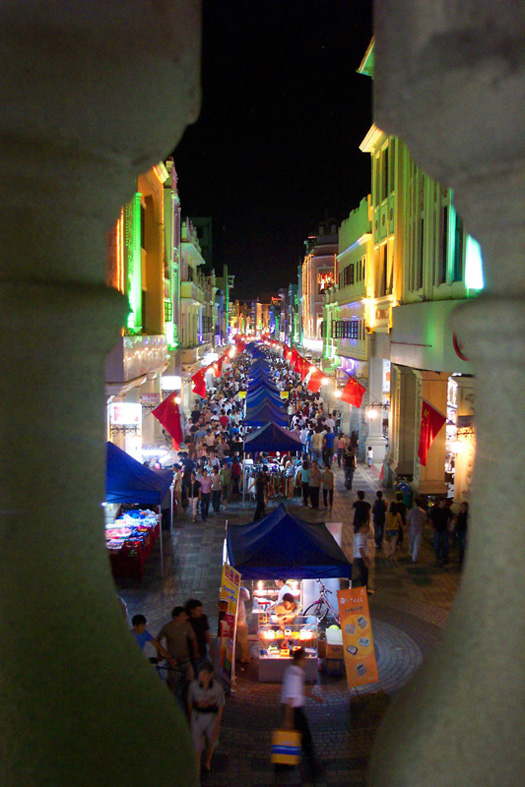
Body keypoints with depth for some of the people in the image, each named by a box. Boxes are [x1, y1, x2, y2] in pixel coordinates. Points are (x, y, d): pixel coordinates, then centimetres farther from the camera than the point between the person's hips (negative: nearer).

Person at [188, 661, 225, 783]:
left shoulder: (217, 688, -21)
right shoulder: (193, 686, -17)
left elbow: (221, 708, -10)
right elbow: (190, 703, 0)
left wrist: (216, 726, -9)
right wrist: (190, 720, 9)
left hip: (212, 718, 0)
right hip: (197, 717, 0)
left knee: (210, 744, 21)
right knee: (197, 747, -6)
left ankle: (207, 765, 48)